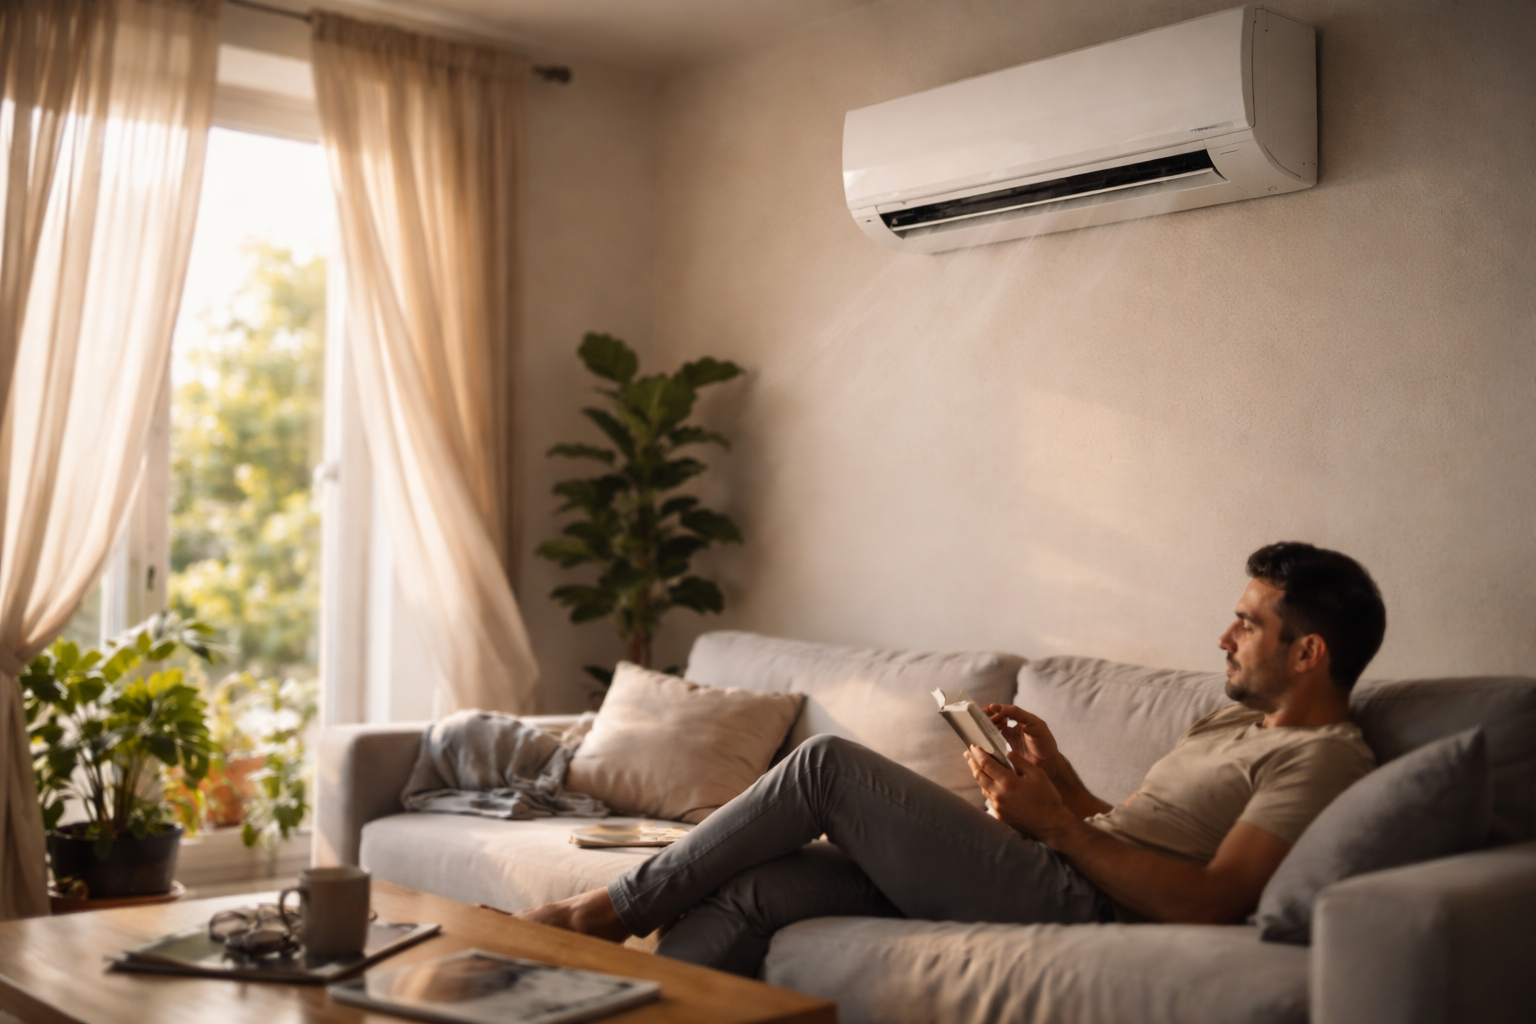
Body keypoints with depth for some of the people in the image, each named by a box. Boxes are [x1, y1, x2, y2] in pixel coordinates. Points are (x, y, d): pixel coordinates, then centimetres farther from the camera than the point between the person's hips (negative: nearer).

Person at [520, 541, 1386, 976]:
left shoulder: (1321, 762, -6)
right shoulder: (1236, 722, 25)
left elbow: (1206, 903, -19)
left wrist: (1055, 826, -15)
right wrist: (1056, 769, 11)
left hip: (1070, 904, -9)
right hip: (1042, 885, 9)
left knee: (829, 764, -11)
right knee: (754, 889, -6)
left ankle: (612, 909, 0)